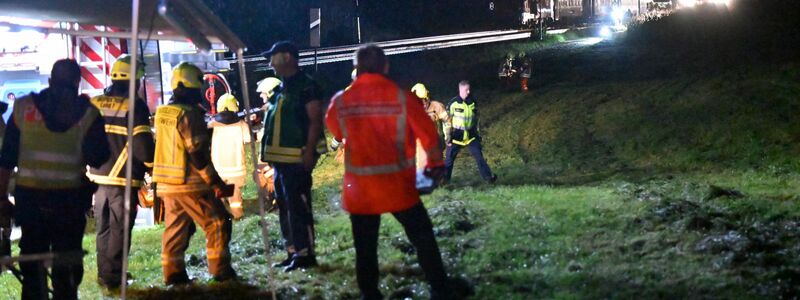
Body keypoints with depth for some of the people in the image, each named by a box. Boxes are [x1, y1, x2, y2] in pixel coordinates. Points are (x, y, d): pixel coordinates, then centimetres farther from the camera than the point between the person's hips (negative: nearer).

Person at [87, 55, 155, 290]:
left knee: (103, 228, 17)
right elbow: (143, 144, -14)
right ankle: (112, 277, 4)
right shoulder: (135, 106, -11)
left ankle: (103, 274, 24)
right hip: (124, 179, -6)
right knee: (119, 230, 2)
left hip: (98, 177, 6)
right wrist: (151, 165, 2)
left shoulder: (94, 104, 7)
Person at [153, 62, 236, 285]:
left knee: (175, 229, 13)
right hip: (190, 184, -8)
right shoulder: (189, 114, -17)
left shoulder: (162, 113, 10)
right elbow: (198, 154, -19)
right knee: (217, 223, 1)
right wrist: (217, 183, -14)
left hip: (166, 183, 8)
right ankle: (221, 271, 2)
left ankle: (173, 274, 15)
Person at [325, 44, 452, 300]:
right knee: (423, 239, 12)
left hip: (359, 187, 2)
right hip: (397, 185, -1)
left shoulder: (340, 101, -3)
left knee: (365, 248, 11)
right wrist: (435, 164, 15)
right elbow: (428, 134, -1)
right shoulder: (402, 97, -9)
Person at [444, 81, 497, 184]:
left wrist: (478, 134, 14)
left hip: (471, 135, 3)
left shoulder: (472, 102, 2)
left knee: (479, 156, -1)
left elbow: (476, 119, 14)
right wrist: (448, 137, -8)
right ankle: (444, 178, 16)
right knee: (449, 158, 3)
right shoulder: (453, 103, -10)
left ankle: (488, 177, 4)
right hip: (456, 135, -3)